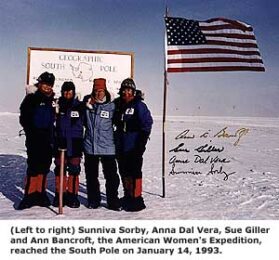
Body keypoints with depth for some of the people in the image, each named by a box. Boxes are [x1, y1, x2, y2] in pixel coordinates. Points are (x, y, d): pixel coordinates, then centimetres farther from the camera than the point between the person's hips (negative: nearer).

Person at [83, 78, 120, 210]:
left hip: (108, 147, -1)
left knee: (111, 176, 0)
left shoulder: (111, 106, 0)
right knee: (91, 175, 11)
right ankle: (93, 200, 26)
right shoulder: (87, 103, 2)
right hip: (90, 146, 2)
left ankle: (113, 201, 12)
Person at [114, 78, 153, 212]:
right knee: (124, 171, 15)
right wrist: (116, 138, 15)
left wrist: (142, 143, -15)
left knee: (135, 172, -4)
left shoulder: (139, 105, -10)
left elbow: (147, 123, -13)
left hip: (134, 146, -7)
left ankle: (137, 199, 5)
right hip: (121, 145, 7)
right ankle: (128, 196, 30)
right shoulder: (117, 104, 10)